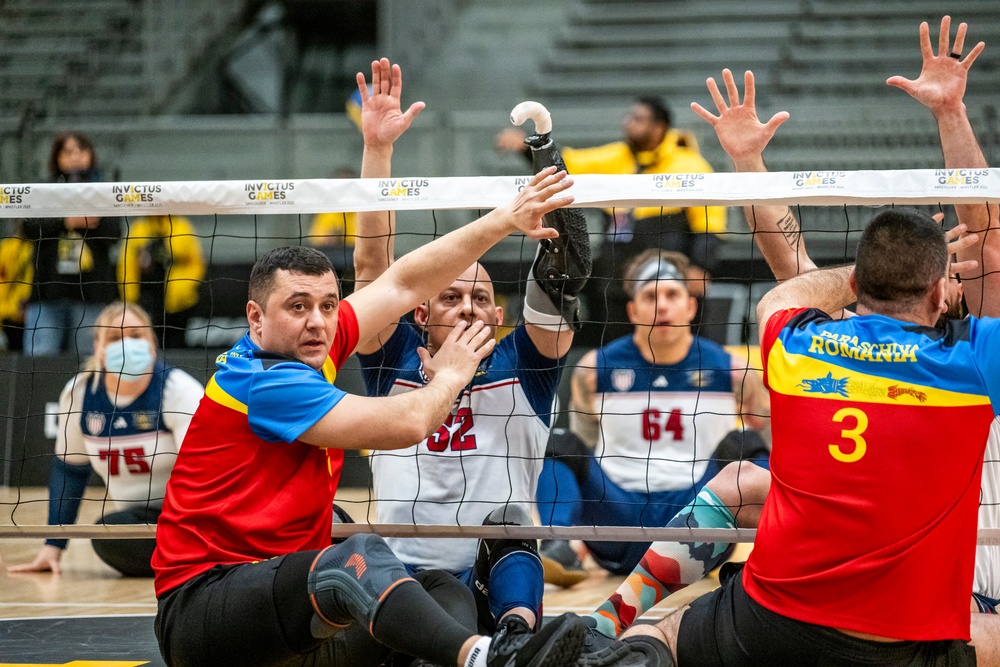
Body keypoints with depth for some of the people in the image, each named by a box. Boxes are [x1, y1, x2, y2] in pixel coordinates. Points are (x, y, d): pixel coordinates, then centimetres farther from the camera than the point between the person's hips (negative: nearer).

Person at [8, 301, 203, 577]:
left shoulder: (177, 390, -12)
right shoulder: (79, 394, -1)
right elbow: (69, 468, 11)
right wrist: (53, 547, 7)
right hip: (138, 517, 5)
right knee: (109, 533, -31)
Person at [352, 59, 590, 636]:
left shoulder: (521, 370, 13)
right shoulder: (395, 365, 15)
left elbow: (559, 281, -1)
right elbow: (373, 263, 6)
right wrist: (378, 147, -3)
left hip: (491, 587, -1)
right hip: (401, 581, 1)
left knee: (507, 526, -33)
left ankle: (518, 630, -54)